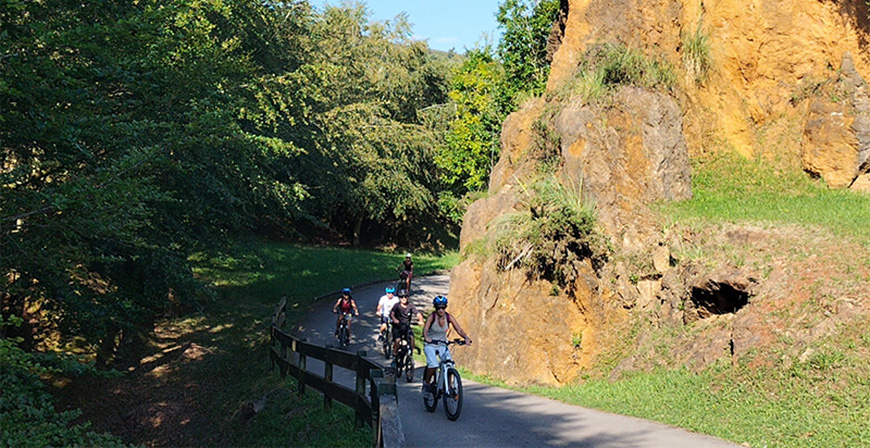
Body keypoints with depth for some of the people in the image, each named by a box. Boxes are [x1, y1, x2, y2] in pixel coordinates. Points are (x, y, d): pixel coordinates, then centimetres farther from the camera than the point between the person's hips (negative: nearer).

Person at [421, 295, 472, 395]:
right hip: (430, 344, -3)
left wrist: (466, 338, -32)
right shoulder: (431, 317, -18)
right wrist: (426, 338, -53)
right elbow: (425, 329, -32)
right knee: (433, 365, -25)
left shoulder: (449, 317, -9)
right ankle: (426, 383, -1)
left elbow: (459, 329, -14)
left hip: (442, 344, 3)